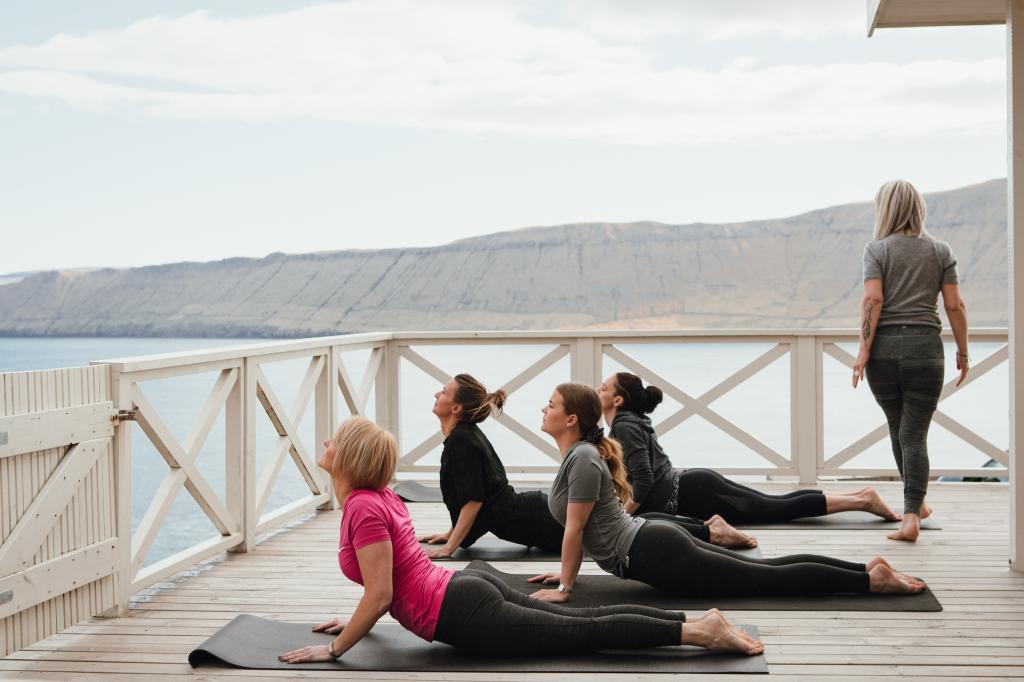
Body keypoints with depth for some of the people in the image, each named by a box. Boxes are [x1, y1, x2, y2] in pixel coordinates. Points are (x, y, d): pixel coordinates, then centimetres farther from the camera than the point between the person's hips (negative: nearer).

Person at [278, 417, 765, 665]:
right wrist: (356, 621, 25)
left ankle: (698, 632, -5)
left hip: (465, 616, -9)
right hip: (466, 589, 9)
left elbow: (379, 596, -21)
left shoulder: (364, 510, -18)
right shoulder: (380, 496, 11)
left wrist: (333, 649, -12)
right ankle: (695, 621, 12)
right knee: (585, 618, 12)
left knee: (587, 633, -4)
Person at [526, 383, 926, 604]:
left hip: (656, 556, -9)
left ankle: (871, 580, -4)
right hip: (656, 547, 9)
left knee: (769, 579, -6)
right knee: (766, 570, 12)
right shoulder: (578, 454, 13)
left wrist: (564, 588, -12)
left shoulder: (582, 459, -18)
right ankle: (866, 569, 12)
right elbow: (582, 528, 24)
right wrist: (567, 572, 24)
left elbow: (575, 528, -19)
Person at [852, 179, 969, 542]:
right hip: (926, 347, 1)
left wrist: (863, 350, -11)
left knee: (898, 428, 18)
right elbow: (954, 306, 3)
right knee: (915, 434, 1)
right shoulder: (940, 250, 7)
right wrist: (963, 352, 12)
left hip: (884, 348, 0)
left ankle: (917, 503, 35)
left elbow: (872, 300, -11)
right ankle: (911, 515, -12)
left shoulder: (877, 249, 1)